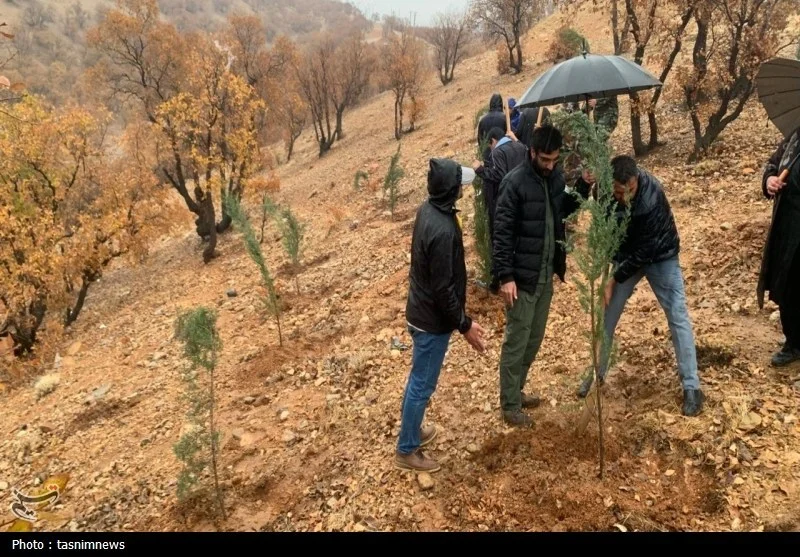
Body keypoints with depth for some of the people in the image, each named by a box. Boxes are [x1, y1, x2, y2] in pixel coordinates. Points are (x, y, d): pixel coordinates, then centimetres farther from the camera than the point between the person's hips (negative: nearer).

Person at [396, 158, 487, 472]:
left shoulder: (428, 209, -1)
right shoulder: (442, 230, -32)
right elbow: (443, 289, -26)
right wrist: (464, 325, -17)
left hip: (421, 311, 10)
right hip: (432, 320, -9)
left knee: (418, 379, 24)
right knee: (422, 385, 7)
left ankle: (412, 431, 44)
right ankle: (406, 450, 24)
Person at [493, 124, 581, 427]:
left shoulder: (556, 176, 4)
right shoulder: (515, 182, -17)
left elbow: (563, 210, 16)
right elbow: (502, 232, -17)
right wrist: (505, 276, -20)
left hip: (546, 274, 7)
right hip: (522, 276, -7)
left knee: (535, 338, 17)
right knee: (516, 341, 2)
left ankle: (516, 391, 34)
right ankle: (510, 406, 15)